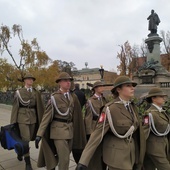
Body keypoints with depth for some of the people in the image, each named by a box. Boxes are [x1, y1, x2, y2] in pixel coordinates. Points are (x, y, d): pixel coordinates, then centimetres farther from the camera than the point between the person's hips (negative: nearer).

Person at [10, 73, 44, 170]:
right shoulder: (19, 92, -1)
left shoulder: (37, 93, 4)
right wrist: (13, 121, 0)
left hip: (33, 118, 3)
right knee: (26, 139, -4)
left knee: (29, 138, 14)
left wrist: (41, 120, 4)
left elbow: (40, 107, 5)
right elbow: (15, 107, 0)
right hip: (22, 118, -3)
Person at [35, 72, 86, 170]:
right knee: (64, 158, -3)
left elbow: (76, 114, 7)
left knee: (65, 155, 19)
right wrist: (39, 134, -18)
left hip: (70, 129, 6)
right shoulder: (54, 97, -11)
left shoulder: (73, 97, 4)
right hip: (58, 129, -5)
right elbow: (47, 115, -14)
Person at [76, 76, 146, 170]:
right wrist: (83, 161, -24)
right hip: (116, 153, -7)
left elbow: (136, 129, 12)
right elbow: (98, 132, -22)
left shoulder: (132, 106, 2)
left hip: (131, 151, 7)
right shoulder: (110, 109, -20)